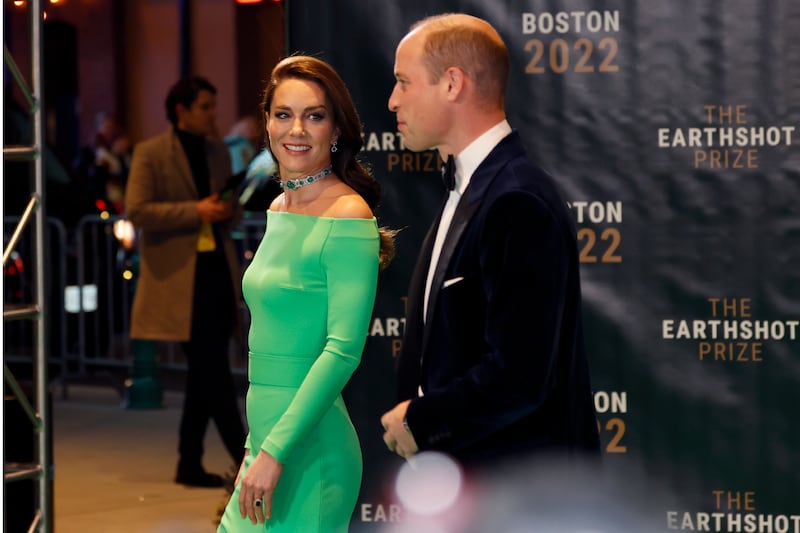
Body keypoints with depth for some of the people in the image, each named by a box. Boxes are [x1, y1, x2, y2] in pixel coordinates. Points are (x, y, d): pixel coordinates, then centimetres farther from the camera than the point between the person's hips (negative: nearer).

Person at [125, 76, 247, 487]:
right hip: (178, 276, -7)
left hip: (216, 270, 7)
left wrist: (226, 212, -3)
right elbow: (137, 210, -12)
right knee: (213, 374, -10)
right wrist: (195, 211, -17)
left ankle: (190, 464, 17)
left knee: (205, 374, 9)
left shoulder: (217, 152, 15)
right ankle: (246, 462, -9)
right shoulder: (150, 154, -4)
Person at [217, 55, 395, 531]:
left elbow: (343, 349, -19)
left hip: (309, 454, -8)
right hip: (269, 441, 8)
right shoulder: (280, 209, 12)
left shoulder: (348, 217, -12)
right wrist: (257, 447, 18)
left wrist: (276, 452, -21)